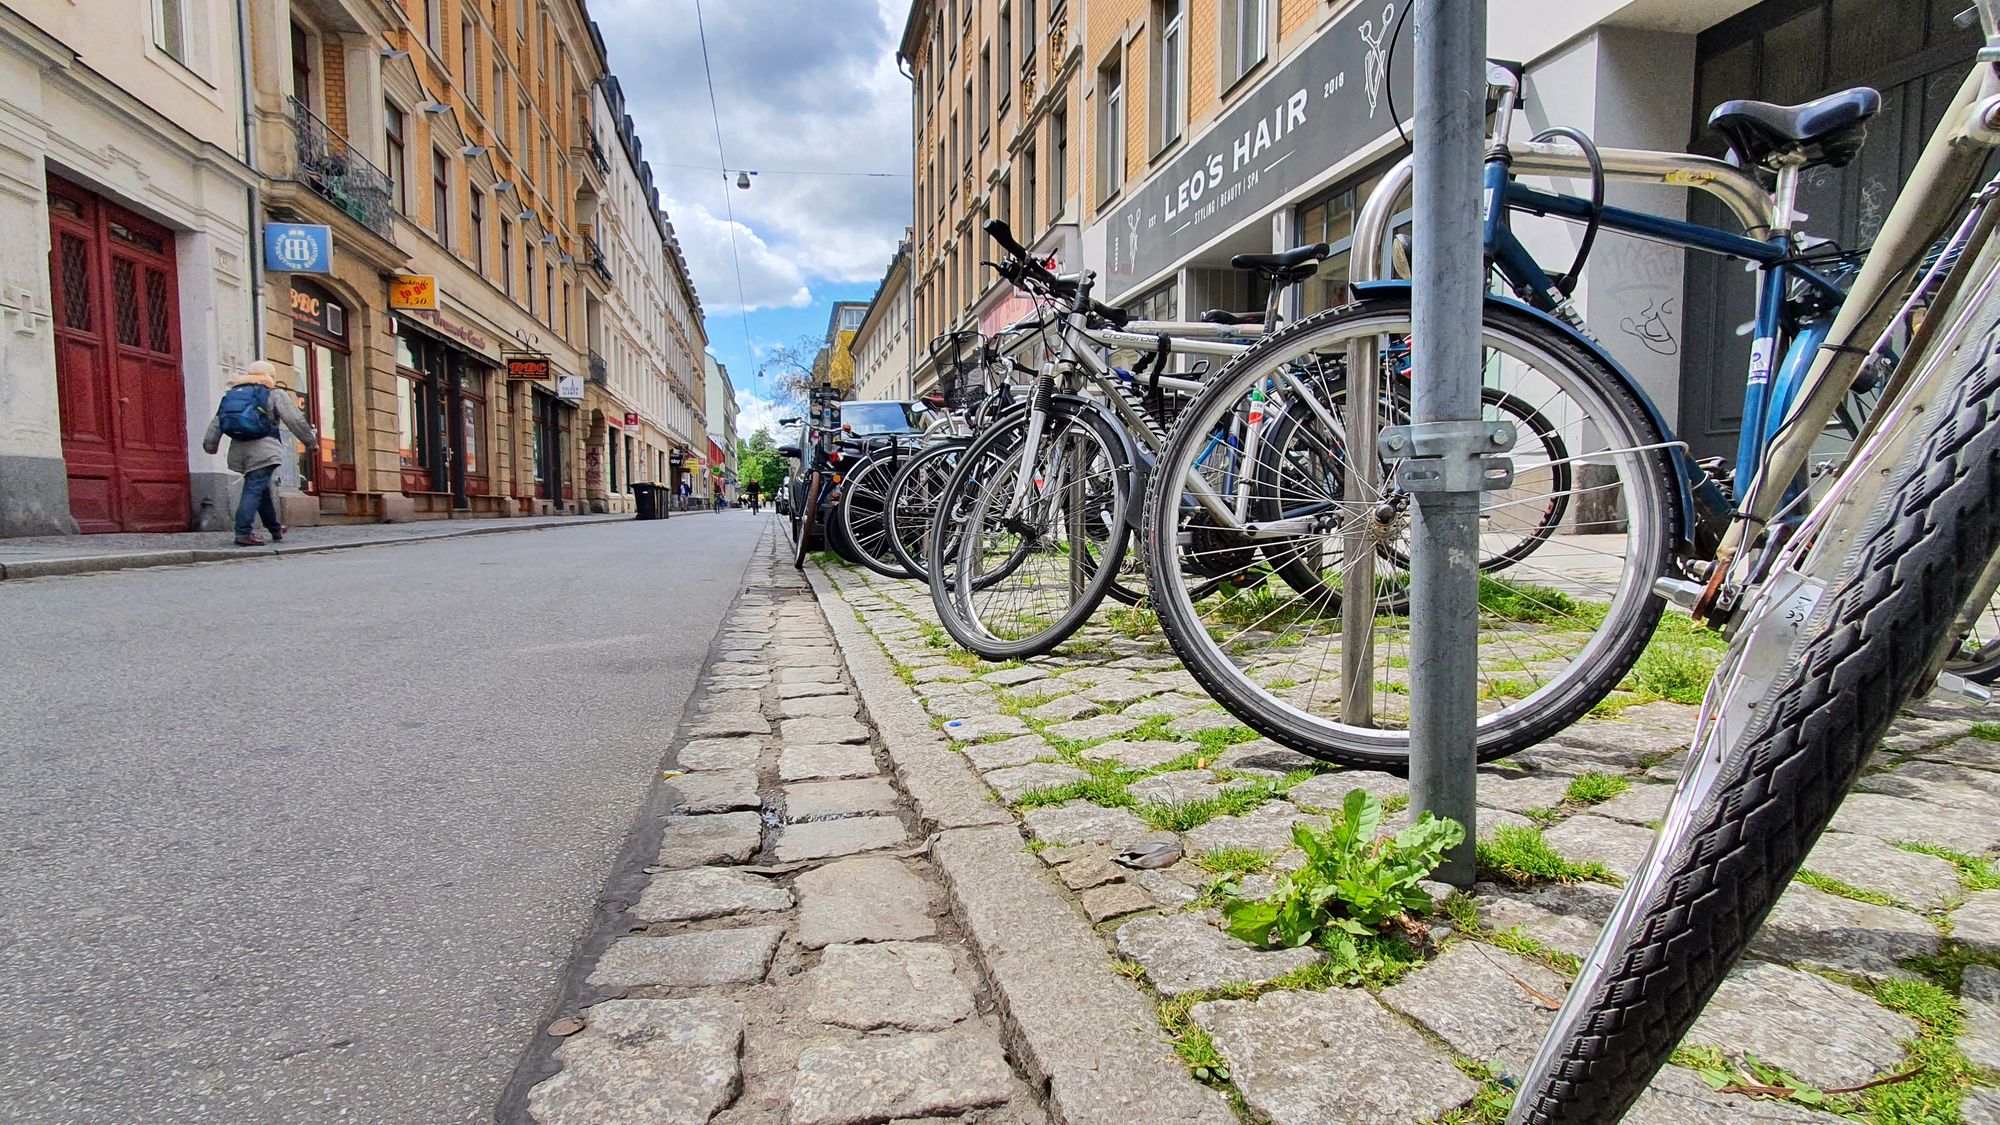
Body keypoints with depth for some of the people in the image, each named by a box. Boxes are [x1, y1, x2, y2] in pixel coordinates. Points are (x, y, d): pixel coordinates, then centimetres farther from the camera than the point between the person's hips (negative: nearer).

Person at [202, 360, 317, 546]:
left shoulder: (233, 393, 20)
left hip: (239, 448, 6)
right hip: (263, 448, -6)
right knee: (255, 489, -10)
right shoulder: (276, 394, 4)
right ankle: (243, 533, -18)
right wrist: (311, 442, 6)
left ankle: (275, 529, 31)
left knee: (263, 488, 19)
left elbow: (216, 421, 15)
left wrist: (210, 444, 17)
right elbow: (296, 421, -2)